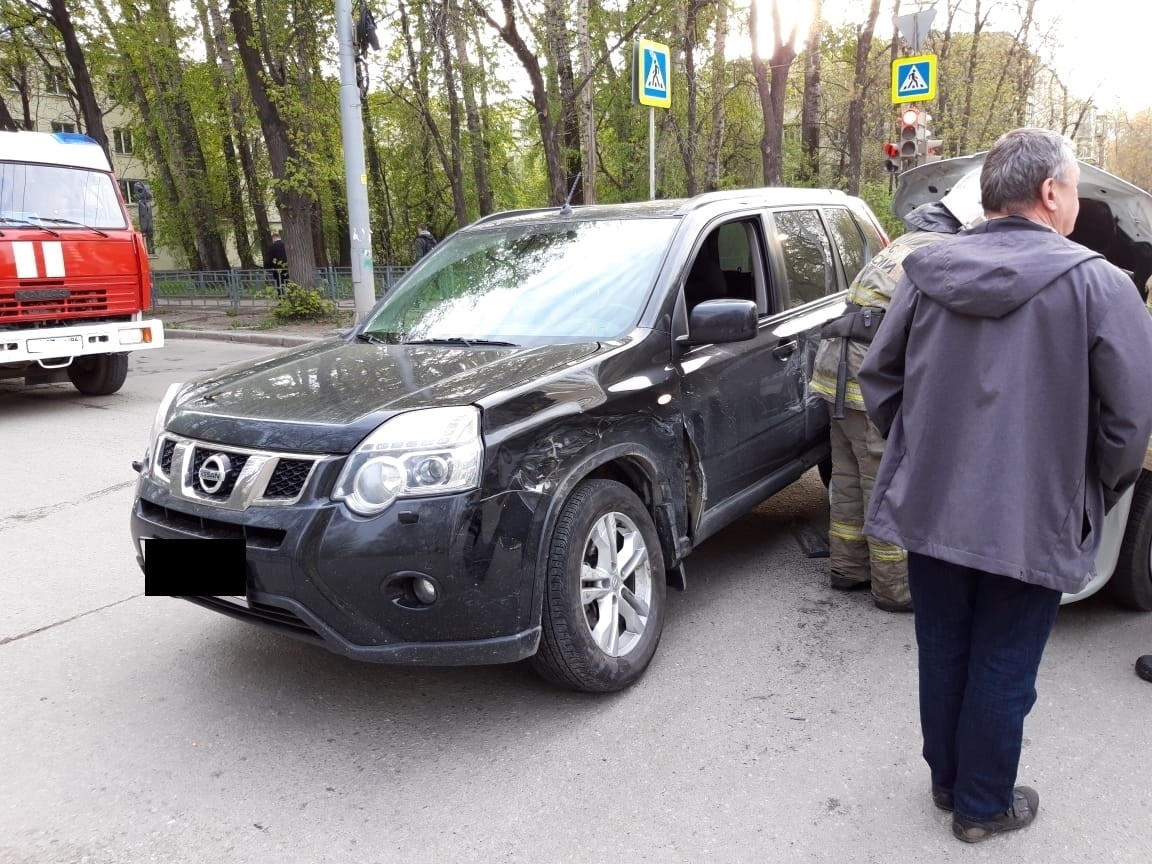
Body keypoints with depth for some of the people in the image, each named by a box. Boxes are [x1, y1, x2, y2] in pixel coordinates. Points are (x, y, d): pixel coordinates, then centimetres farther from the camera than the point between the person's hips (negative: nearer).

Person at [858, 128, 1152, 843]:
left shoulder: (926, 273, 0)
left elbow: (878, 376, 6)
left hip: (929, 508, 4)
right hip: (1031, 524, -4)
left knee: (943, 655, 19)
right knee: (1003, 672, 12)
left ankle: (946, 780, 38)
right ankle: (983, 807, 30)